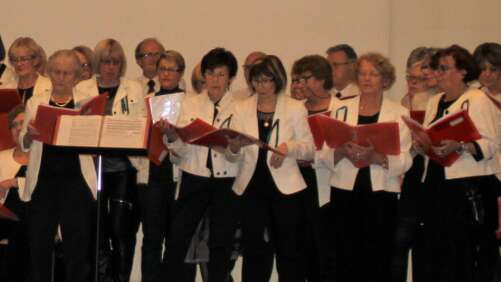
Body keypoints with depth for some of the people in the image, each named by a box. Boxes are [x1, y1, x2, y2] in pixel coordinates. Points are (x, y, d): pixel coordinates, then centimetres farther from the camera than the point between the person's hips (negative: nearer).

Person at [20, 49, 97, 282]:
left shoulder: (87, 102, 8)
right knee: (39, 242, 3)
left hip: (75, 181, -1)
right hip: (43, 181, 1)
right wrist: (29, 134, -14)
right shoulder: (35, 102, 11)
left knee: (78, 243, -1)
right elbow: (23, 145, 7)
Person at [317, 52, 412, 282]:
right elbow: (324, 155, 4)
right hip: (345, 193, 1)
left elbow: (405, 161, -5)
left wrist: (375, 157, -21)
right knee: (343, 262, -3)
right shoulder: (341, 109, 10)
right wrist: (342, 152, -16)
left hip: (381, 194, -1)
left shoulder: (398, 114, 5)